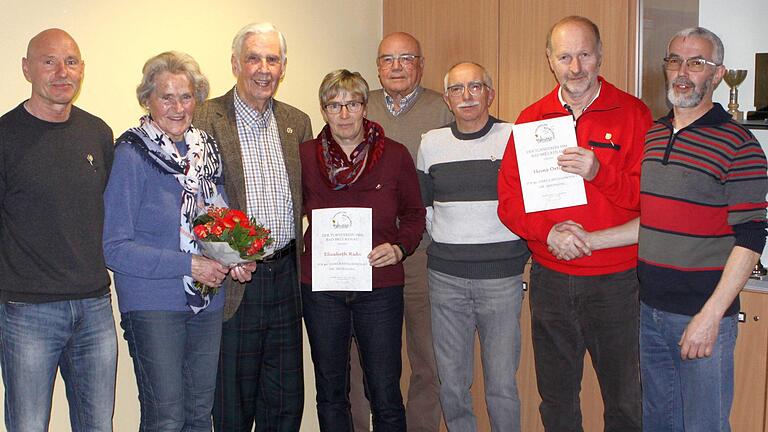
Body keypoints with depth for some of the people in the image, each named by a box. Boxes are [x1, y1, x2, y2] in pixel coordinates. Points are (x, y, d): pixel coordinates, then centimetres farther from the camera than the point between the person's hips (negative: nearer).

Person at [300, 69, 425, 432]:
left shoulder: (395, 155, -1)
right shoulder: (306, 156, 1)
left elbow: (414, 214, 8)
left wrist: (400, 248, -9)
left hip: (380, 288, -1)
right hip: (321, 288, 2)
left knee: (386, 397, 2)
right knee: (330, 392, 14)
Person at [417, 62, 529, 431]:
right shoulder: (431, 143, 8)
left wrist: (523, 252, -1)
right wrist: (448, 244, 9)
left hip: (502, 277, -2)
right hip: (445, 278, 3)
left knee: (502, 383, 3)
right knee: (451, 382, 9)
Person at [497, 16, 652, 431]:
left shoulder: (632, 113, -3)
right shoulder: (531, 119, 4)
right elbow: (509, 199, 1)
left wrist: (599, 171, -24)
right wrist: (548, 232, -16)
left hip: (617, 282, -2)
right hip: (550, 281, 3)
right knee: (556, 397, 17)